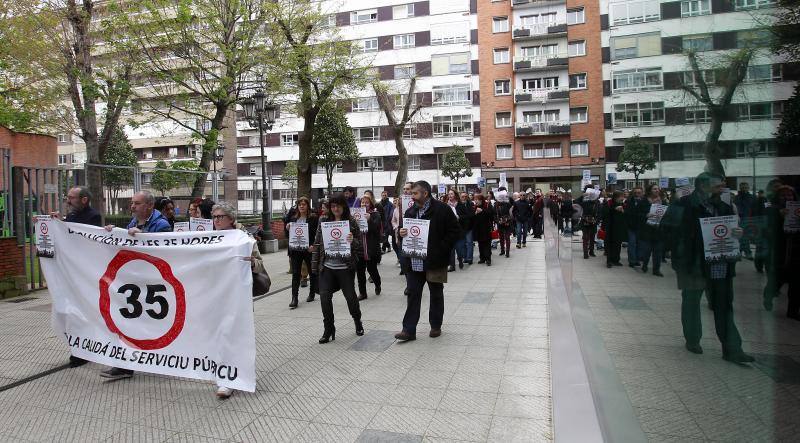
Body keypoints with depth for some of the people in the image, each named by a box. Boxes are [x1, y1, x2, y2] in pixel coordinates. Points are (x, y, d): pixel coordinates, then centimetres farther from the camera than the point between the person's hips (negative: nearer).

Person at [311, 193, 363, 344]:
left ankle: (357, 321, 36)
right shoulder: (324, 222, 5)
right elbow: (317, 243, 8)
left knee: (350, 296, 7)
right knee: (325, 297, -5)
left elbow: (360, 245, 1)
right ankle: (329, 330, 12)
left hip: (345, 268, -2)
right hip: (327, 267, 2)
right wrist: (314, 265, 4)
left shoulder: (351, 223, -1)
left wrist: (352, 241, -21)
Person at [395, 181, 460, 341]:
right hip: (414, 262, 4)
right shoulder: (410, 211, 9)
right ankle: (409, 330, 10)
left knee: (436, 294, 12)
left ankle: (436, 326, 28)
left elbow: (454, 231, -9)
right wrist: (401, 233, -6)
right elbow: (403, 229, 18)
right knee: (413, 295, 5)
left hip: (435, 261, -4)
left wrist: (440, 249, -15)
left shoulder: (442, 209, -8)